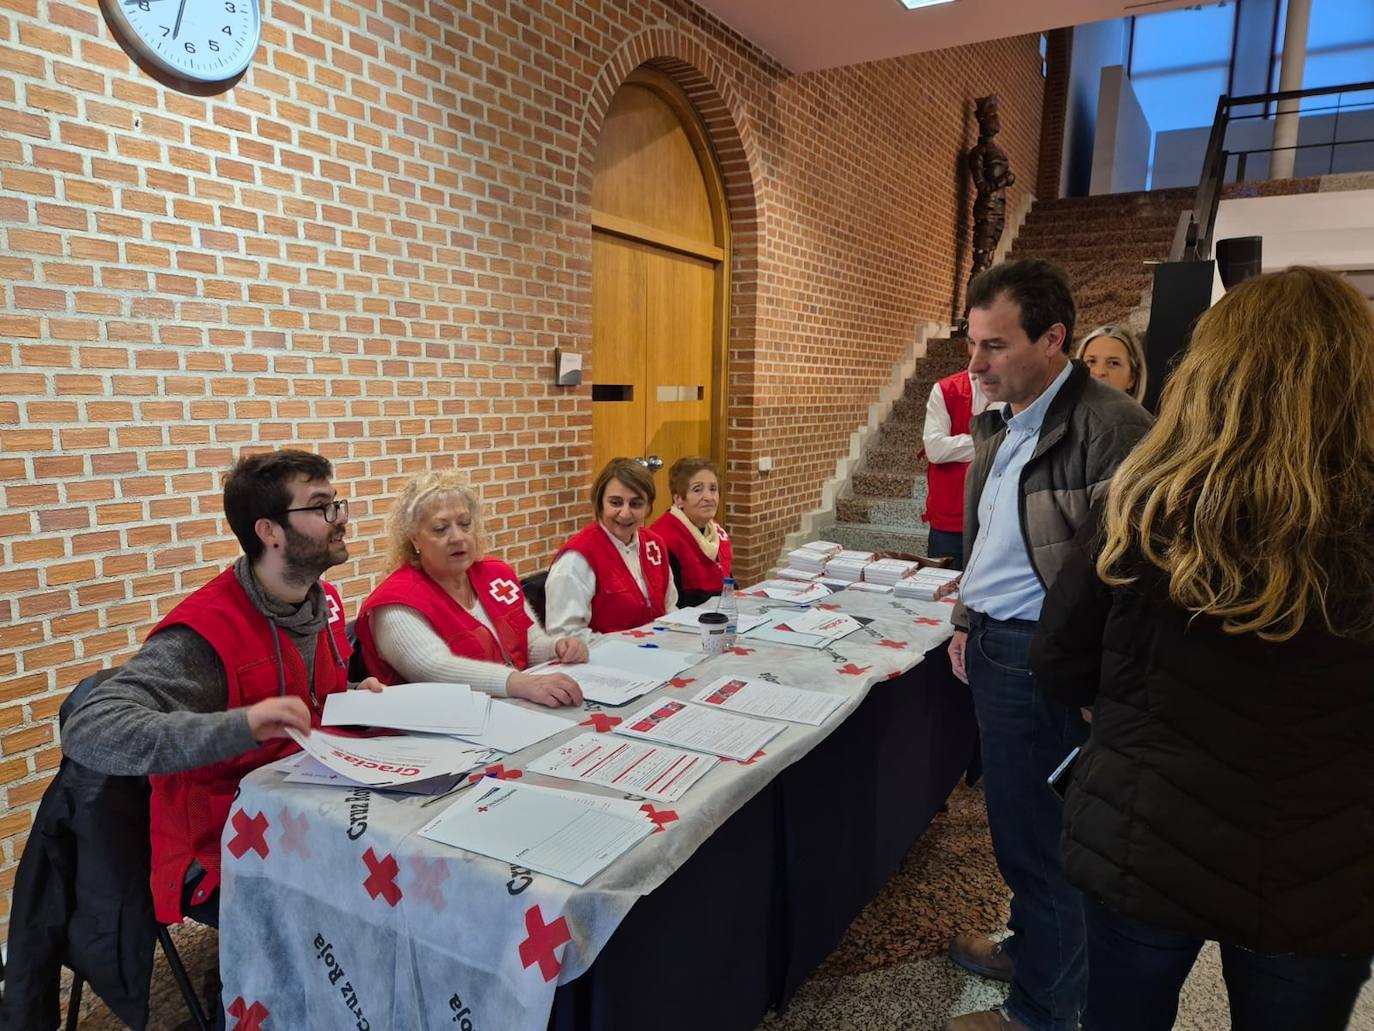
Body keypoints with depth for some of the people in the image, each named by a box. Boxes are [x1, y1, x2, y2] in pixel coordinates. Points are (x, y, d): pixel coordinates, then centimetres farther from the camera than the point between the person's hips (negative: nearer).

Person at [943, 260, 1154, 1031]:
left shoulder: (1109, 426, -19)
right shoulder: (998, 425, 10)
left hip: (1041, 658, -8)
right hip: (994, 647, 8)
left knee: (1039, 833, 6)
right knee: (1018, 819, 22)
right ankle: (1032, 945, 43)